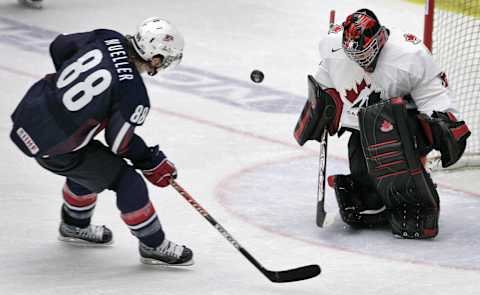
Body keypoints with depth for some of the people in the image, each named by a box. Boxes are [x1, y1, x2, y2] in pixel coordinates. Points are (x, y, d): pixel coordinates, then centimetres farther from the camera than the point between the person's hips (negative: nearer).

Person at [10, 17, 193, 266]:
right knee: (127, 181, 2)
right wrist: (152, 163, 5)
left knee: (89, 167, 32)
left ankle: (75, 226, 52)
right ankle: (153, 246, 16)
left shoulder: (107, 39, -5)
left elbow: (59, 47, 9)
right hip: (53, 147, -8)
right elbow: (119, 142, -11)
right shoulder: (133, 94, -22)